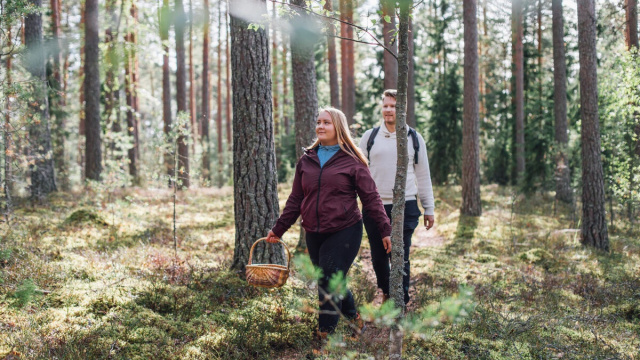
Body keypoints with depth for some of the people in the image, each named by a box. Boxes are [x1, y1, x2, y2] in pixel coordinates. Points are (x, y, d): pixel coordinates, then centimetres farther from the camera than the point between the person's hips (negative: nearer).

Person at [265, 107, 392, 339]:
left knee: (329, 283, -10)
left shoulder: (351, 161, -3)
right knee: (329, 282, 12)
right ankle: (352, 316, 34)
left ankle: (325, 334, 0)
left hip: (344, 232, -5)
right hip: (314, 234, 5)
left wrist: (384, 230, -6)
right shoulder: (306, 160, 10)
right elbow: (295, 199, 15)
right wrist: (278, 229, 13)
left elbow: (371, 197, -2)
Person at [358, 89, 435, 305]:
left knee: (401, 257, -3)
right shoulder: (370, 137, 7)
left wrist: (429, 209, 10)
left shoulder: (414, 139, 7)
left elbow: (423, 176, 11)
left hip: (405, 206, -1)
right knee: (378, 257, 9)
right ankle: (386, 292, 34)